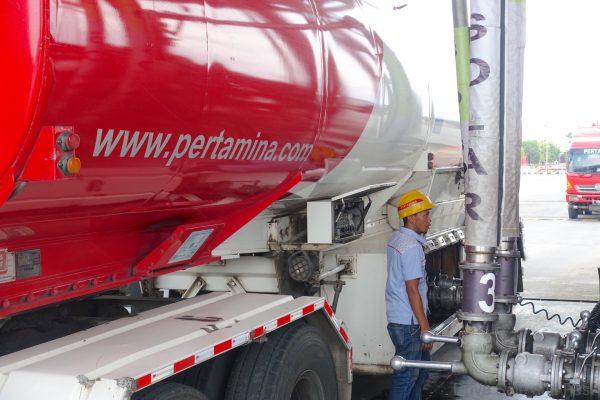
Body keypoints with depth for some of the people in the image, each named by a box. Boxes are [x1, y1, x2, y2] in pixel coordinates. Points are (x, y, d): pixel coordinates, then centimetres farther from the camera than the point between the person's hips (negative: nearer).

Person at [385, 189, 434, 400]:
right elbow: (412, 290, -22)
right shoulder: (412, 248, -21)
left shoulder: (396, 238, 9)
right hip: (408, 323, -10)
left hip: (397, 318, 10)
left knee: (422, 367, 21)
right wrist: (425, 327, -19)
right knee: (406, 376, 0)